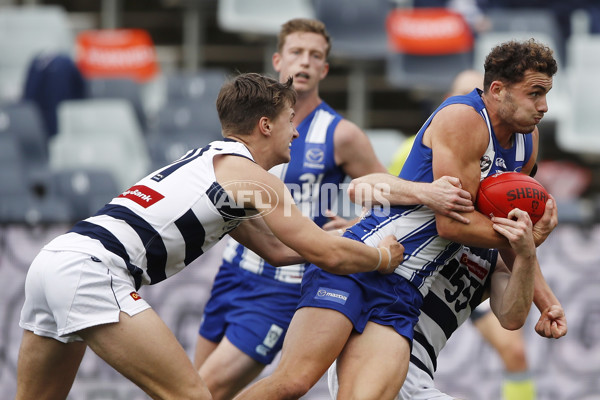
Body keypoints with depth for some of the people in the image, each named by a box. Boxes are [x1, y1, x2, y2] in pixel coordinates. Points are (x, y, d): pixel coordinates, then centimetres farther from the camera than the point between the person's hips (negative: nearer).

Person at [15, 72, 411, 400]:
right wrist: (382, 258, 19)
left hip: (55, 258, 10)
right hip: (91, 270, -10)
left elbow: (275, 249, 36)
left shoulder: (212, 160, 27)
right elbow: (328, 255, 1)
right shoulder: (250, 174, 0)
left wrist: (333, 234, 39)